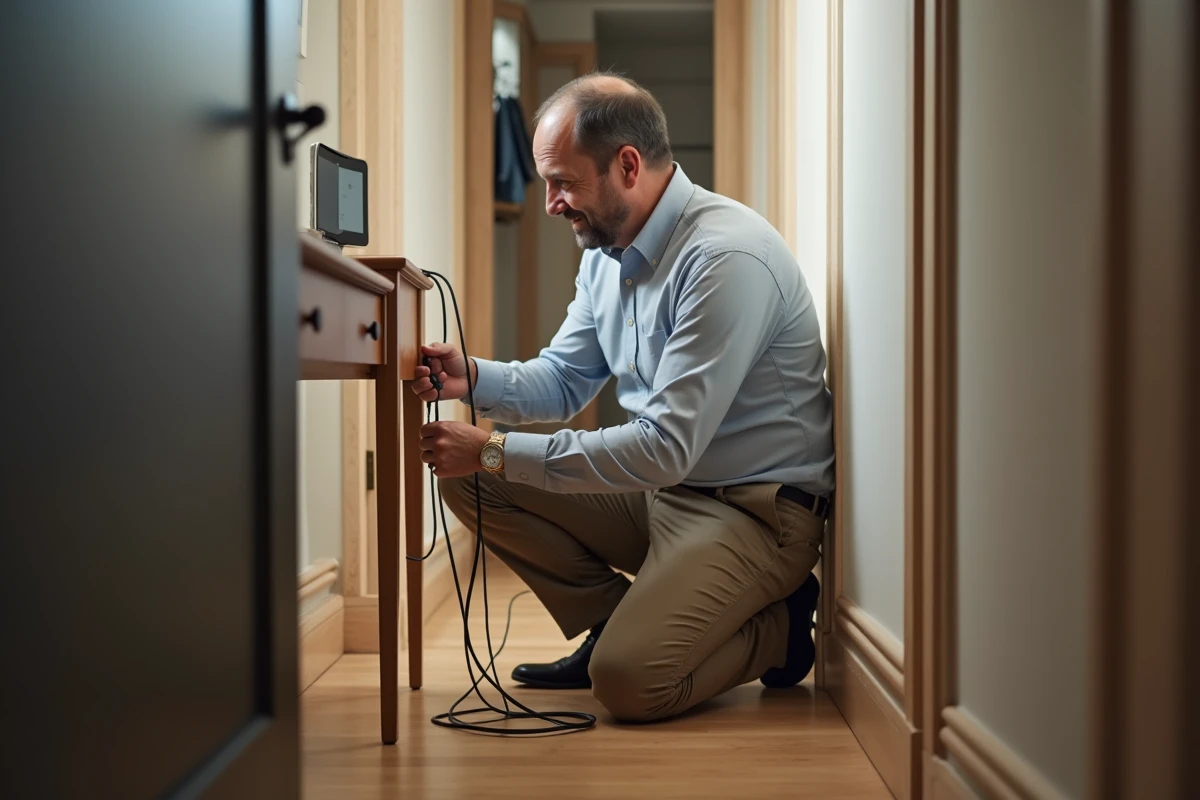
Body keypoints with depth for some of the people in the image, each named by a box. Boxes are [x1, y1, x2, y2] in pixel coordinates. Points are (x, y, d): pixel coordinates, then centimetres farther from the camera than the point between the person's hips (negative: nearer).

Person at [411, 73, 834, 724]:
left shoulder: (728, 259, -24)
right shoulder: (606, 251, 6)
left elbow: (668, 448, -28)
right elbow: (563, 382, 14)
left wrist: (496, 452, -26)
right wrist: (472, 378, -9)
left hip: (755, 508, -8)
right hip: (658, 487, 9)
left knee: (630, 681, -27)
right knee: (467, 479, -2)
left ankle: (778, 624, 3)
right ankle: (613, 620, 7)